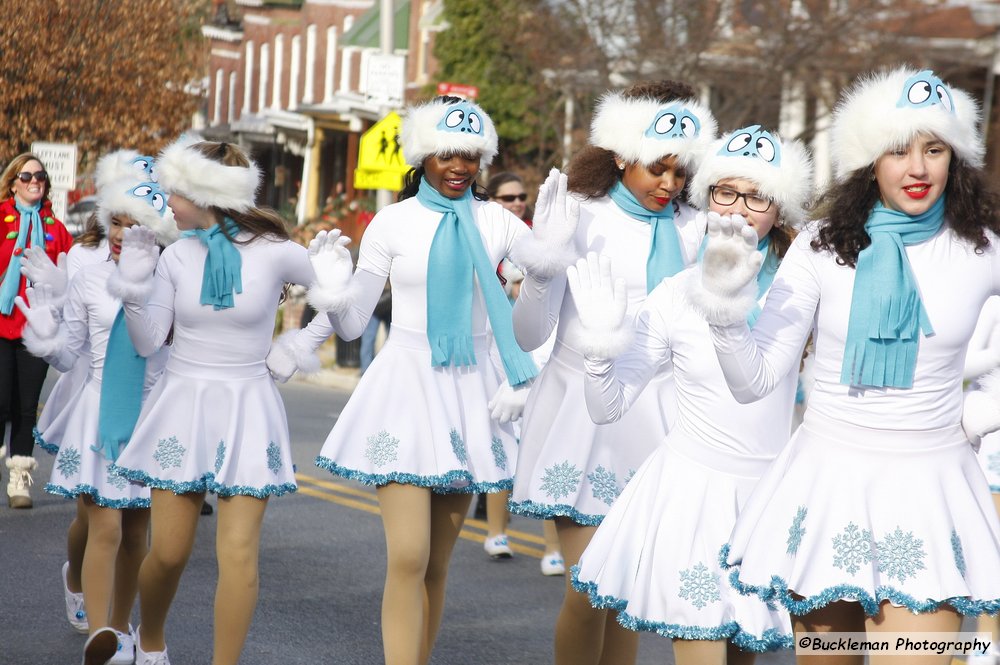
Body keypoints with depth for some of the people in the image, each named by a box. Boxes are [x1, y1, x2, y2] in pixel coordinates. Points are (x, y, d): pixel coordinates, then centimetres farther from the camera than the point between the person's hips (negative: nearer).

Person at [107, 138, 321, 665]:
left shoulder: (275, 252, -8)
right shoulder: (177, 255, 1)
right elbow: (147, 342, -1)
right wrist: (134, 281, -11)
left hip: (245, 409, -2)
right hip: (182, 404, 2)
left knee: (238, 553, -9)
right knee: (168, 551, 5)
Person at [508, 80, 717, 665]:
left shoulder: (690, 228, 6)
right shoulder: (583, 217, -4)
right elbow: (529, 335, -7)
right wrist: (542, 270, -25)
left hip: (655, 413, 3)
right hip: (584, 412, -3)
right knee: (589, 591, -9)